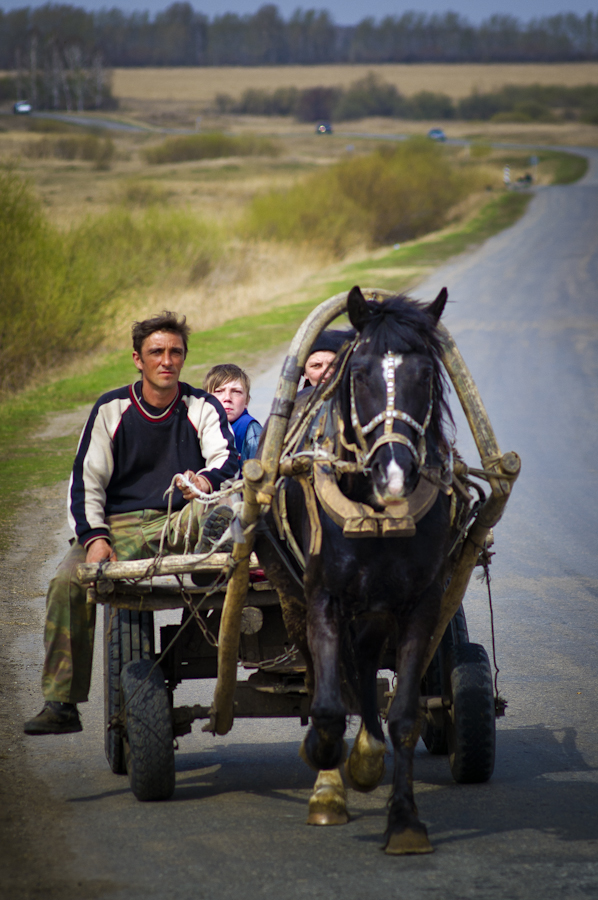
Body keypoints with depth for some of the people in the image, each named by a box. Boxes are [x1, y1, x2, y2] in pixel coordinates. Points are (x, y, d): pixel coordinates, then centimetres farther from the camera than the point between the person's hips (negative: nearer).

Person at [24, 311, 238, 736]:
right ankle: (61, 704, -21)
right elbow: (86, 480, 6)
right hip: (117, 522, 1)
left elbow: (227, 458, -6)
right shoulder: (111, 410, 10)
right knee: (67, 583, -25)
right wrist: (94, 536, -12)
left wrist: (207, 479, -32)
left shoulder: (202, 407, 9)